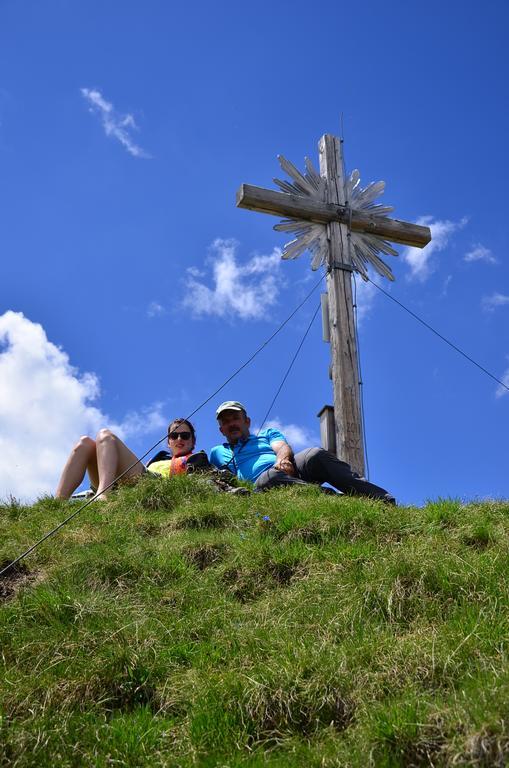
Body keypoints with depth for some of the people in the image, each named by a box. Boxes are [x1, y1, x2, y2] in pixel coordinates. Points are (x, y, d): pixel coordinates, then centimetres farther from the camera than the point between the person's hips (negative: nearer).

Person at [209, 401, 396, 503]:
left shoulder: (268, 434, 33)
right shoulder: (218, 452, 37)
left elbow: (283, 447, 11)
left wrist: (282, 458, -12)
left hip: (293, 467, 1)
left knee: (316, 455, -31)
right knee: (270, 477, -38)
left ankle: (385, 502, -38)